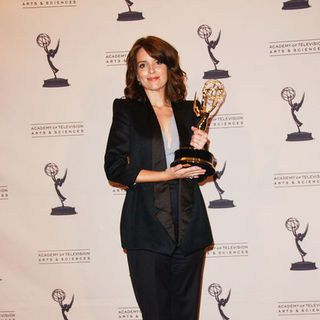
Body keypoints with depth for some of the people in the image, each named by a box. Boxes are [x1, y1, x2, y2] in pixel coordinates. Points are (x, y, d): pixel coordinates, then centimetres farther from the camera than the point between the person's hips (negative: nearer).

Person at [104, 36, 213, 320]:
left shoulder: (188, 111, 12)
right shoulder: (126, 110, 4)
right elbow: (114, 168, -5)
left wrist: (199, 150, -4)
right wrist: (166, 175, -11)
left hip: (189, 226, 3)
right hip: (148, 228, -3)